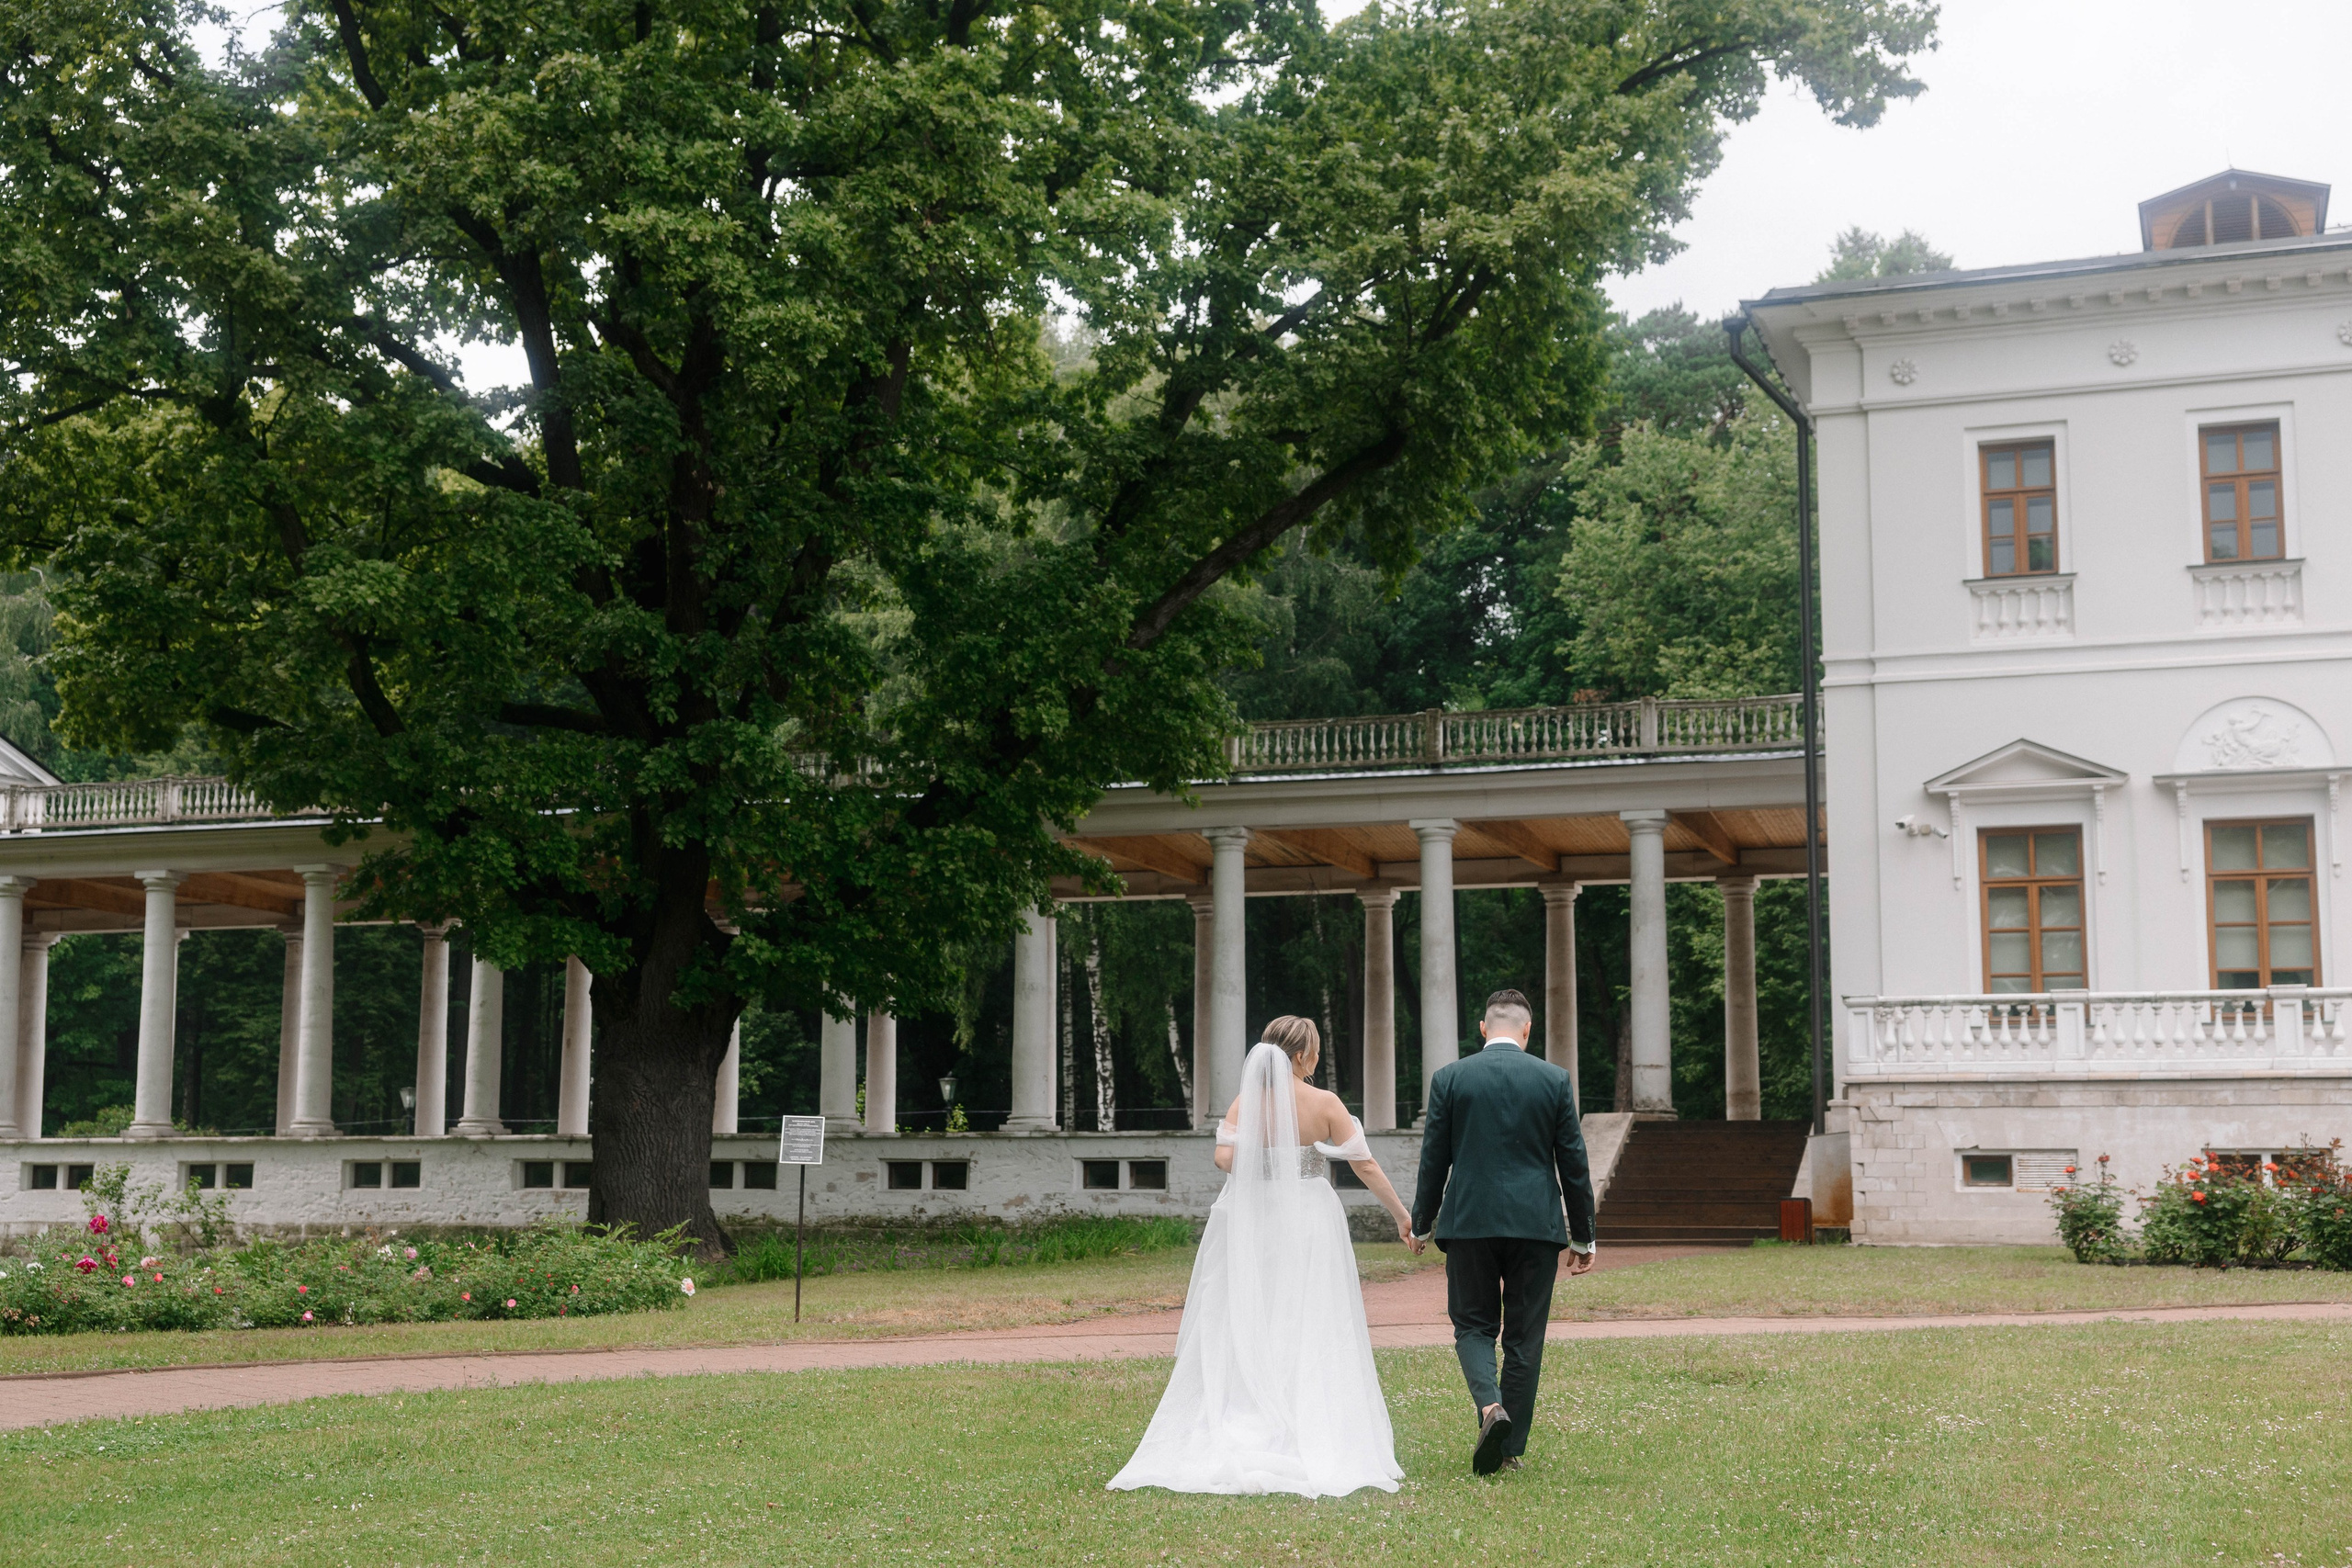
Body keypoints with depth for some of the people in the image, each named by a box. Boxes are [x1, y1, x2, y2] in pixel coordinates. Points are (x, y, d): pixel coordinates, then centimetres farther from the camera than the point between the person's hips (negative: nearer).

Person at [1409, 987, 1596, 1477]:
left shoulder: (1450, 1078, 0)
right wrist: (1584, 1235, 11)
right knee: (1524, 1339, 9)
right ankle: (1511, 1448, 13)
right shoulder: (1555, 1080, 1)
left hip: (1469, 1221, -1)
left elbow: (1433, 1160, 2)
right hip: (1536, 1225, 1)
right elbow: (1573, 1163, 3)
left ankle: (1489, 1405, -15)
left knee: (1473, 1326, 11)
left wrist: (1421, 1225, 13)